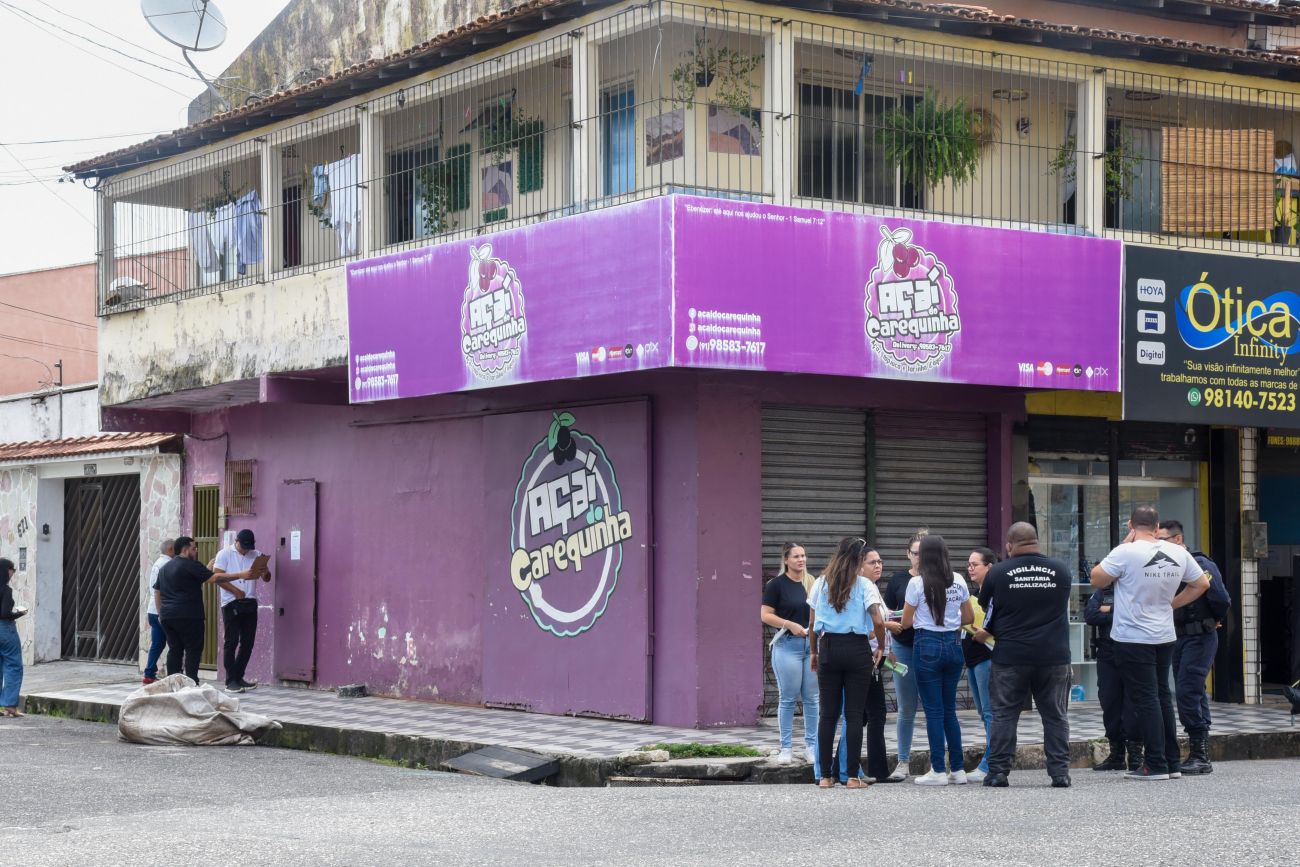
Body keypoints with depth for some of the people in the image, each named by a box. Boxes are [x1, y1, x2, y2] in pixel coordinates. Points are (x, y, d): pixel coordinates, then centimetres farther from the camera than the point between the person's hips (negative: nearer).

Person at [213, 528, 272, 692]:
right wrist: (235, 591, -16)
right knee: (232, 641, -5)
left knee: (248, 642, 5)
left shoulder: (257, 555, 10)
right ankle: (231, 680, -2)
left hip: (250, 603, 5)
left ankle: (238, 677, 15)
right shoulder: (224, 554, -1)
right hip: (231, 603, -5)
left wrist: (265, 572, -16)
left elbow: (267, 578, 9)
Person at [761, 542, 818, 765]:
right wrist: (790, 625, -16)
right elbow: (765, 615, -5)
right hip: (788, 644, -4)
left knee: (812, 698, 4)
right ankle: (786, 748, 8)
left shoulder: (812, 583, 10)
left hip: (812, 644, 4)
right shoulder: (777, 584, -3)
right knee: (788, 699, 0)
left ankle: (811, 746, 12)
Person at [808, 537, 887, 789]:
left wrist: (814, 652, 15)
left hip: (828, 648, 3)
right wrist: (881, 647, 2)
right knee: (854, 713, 1)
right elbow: (878, 621, -12)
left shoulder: (820, 584, 6)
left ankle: (825, 776, 6)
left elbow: (813, 624, 6)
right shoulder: (864, 585, -3)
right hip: (857, 649, -2)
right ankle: (852, 776, 0)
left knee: (828, 713, 6)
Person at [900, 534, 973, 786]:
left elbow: (906, 622, -3)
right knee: (949, 710, 13)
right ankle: (958, 769, 12)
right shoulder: (958, 581, 4)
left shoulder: (917, 583, -9)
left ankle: (938, 771, 0)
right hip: (953, 645, 4)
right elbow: (969, 617, 11)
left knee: (933, 710, 0)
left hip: (928, 645, -4)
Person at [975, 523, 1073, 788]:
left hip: (1010, 657, -1)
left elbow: (987, 610, 7)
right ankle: (1060, 772, 6)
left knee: (1004, 715, 6)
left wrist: (986, 632, 28)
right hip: (1055, 655, 1)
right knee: (1056, 716, 8)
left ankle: (998, 771, 6)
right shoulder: (1061, 571, 2)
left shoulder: (997, 573, -4)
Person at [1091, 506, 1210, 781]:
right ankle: (1171, 763, 18)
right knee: (1162, 697, 15)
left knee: (1145, 699, -2)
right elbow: (1202, 584, 13)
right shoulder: (1178, 553, 2)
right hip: (1165, 637, 6)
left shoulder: (1126, 552, -16)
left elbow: (1097, 579, -5)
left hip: (1133, 638, -6)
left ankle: (1156, 765, -3)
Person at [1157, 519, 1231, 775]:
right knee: (1194, 695, 11)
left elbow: (1222, 599, -17)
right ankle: (1199, 756, 17)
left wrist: (1215, 620, 0)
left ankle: (1200, 756, -10)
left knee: (1187, 692, -14)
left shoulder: (1200, 564, -13)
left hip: (1199, 637, -8)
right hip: (1179, 637, 8)